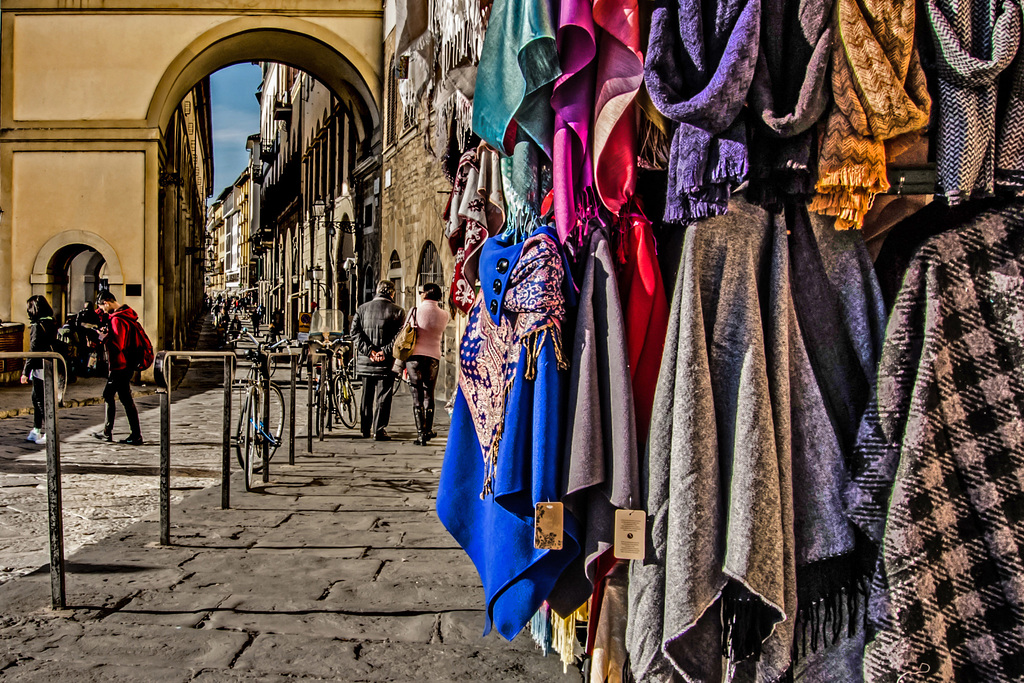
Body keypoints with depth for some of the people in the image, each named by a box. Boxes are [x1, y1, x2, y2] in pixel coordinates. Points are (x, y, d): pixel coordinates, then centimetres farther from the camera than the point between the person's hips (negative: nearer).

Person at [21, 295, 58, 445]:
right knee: (36, 397, 18)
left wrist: (25, 372, -14)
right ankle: (36, 431, 23)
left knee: (41, 400, -3)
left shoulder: (38, 326, -15)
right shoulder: (51, 324, 10)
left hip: (40, 368, -9)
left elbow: (33, 350, -17)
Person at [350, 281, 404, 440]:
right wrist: (385, 351, -12)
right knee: (383, 396, 3)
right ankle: (379, 430, 0)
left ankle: (365, 429, 23)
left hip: (366, 360, 4)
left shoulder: (362, 308, 7)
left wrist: (369, 350, -8)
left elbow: (355, 332, -2)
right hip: (386, 361, -3)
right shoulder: (397, 311, -2)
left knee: (367, 396, 15)